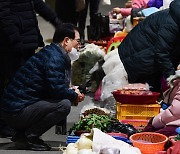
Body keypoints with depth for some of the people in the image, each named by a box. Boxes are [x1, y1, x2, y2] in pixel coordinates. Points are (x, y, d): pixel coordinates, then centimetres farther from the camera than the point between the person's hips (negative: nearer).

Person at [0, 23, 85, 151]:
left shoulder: (50, 52, 18)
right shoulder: (54, 57, -14)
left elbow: (54, 86, 25)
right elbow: (57, 90, -22)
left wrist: (71, 91, 9)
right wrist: (74, 95, -3)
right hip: (16, 112, -10)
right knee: (64, 105, -20)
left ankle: (22, 134, 13)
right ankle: (28, 137, -7)